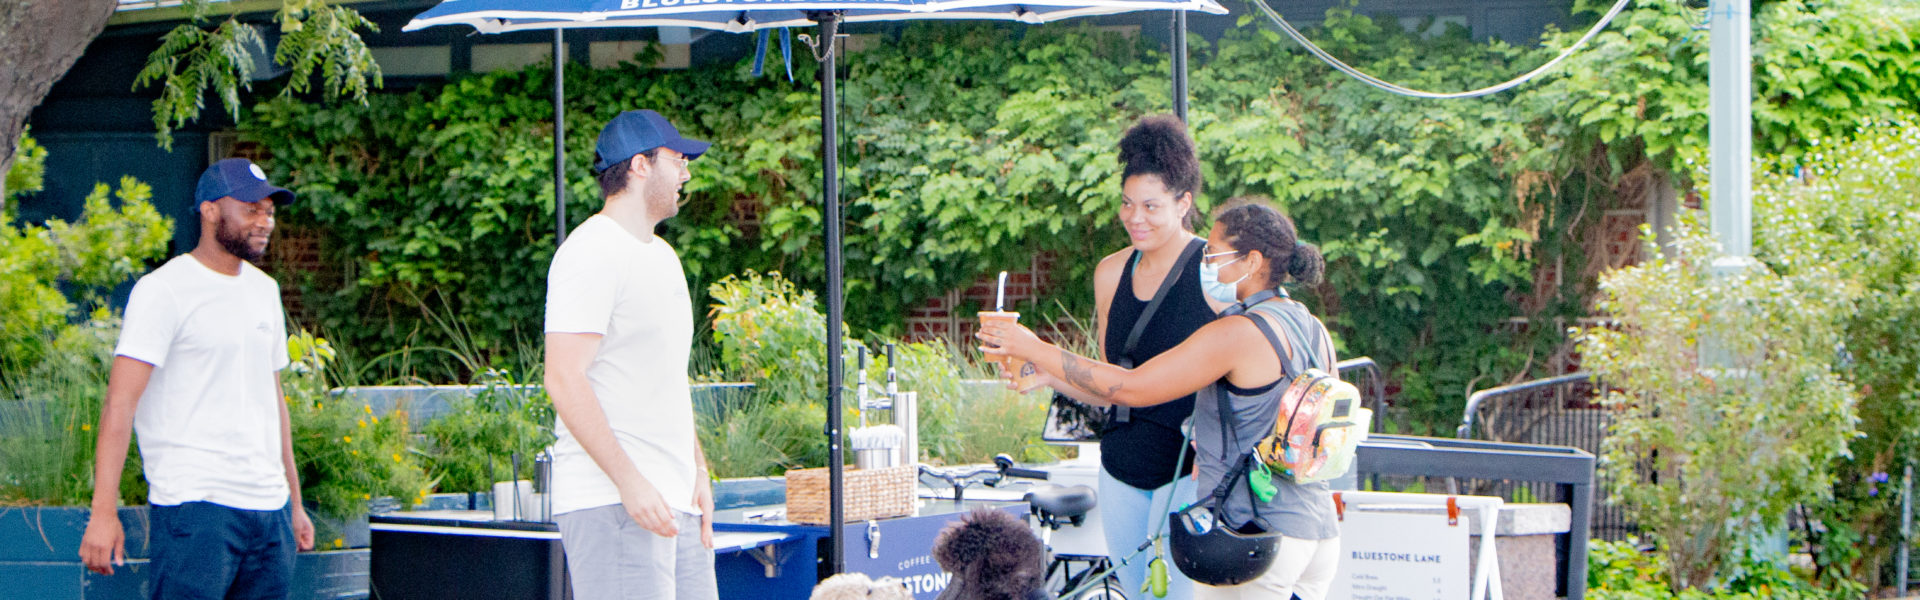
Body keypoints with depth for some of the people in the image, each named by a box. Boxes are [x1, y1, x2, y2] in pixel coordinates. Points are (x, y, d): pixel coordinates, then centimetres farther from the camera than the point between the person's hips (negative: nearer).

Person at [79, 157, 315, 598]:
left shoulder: (264, 291, 17)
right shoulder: (163, 291, -6)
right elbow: (120, 402, -12)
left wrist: (294, 502, 20)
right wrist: (103, 512, -20)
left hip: (269, 510, 7)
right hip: (195, 507, -7)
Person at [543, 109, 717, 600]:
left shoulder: (662, 256, 22)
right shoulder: (591, 254, -10)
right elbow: (564, 380, -18)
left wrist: (698, 471, 16)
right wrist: (630, 482, -23)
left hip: (675, 503, 10)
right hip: (609, 502, -10)